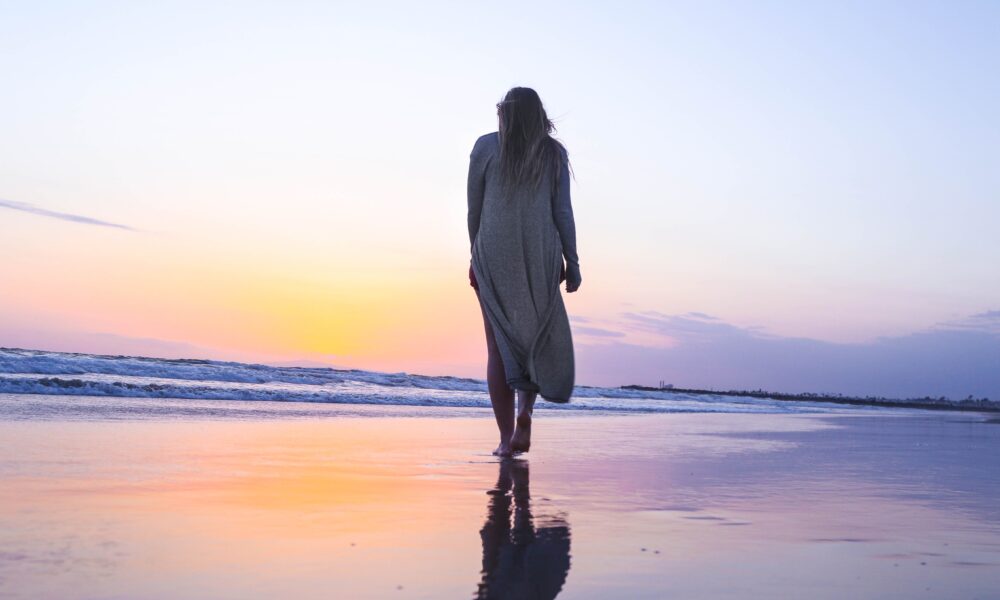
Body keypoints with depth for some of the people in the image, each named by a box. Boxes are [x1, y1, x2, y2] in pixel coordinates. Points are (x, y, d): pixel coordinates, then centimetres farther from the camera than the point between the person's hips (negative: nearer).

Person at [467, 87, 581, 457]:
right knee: (537, 339, 13)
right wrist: (572, 263, 6)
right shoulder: (553, 152, 6)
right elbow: (563, 212, 2)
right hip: (540, 256, 0)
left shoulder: (486, 147, 5)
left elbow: (474, 209, 6)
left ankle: (506, 438, 2)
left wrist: (476, 255, 15)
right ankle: (524, 412, -11)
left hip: (493, 255, 0)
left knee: (499, 345, 4)